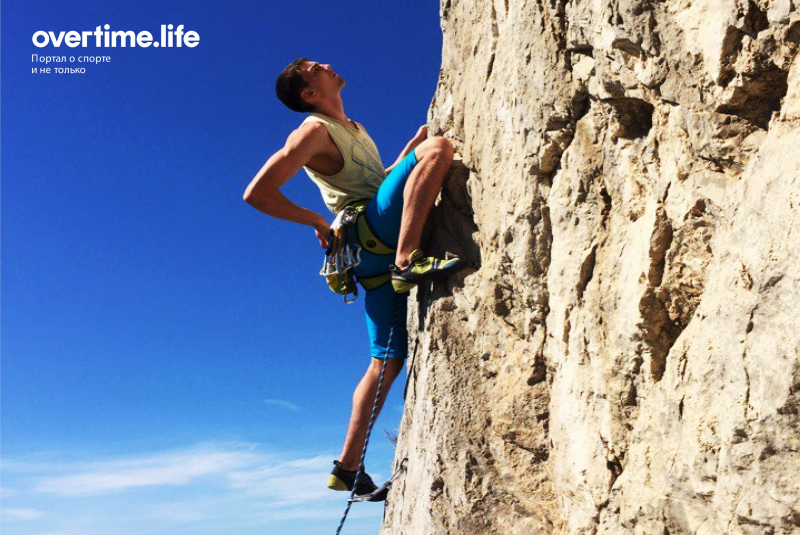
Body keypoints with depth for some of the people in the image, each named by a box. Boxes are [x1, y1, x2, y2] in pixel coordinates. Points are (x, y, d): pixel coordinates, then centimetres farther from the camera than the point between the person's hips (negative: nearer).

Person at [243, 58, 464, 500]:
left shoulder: (357, 130, 27)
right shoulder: (314, 131, -1)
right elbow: (257, 194, -7)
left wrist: (412, 147, 20)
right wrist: (317, 221, -5)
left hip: (382, 249, 8)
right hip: (369, 235, -8)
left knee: (390, 358, 4)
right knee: (439, 147, -17)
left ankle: (348, 467, 10)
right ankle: (408, 261, -30)